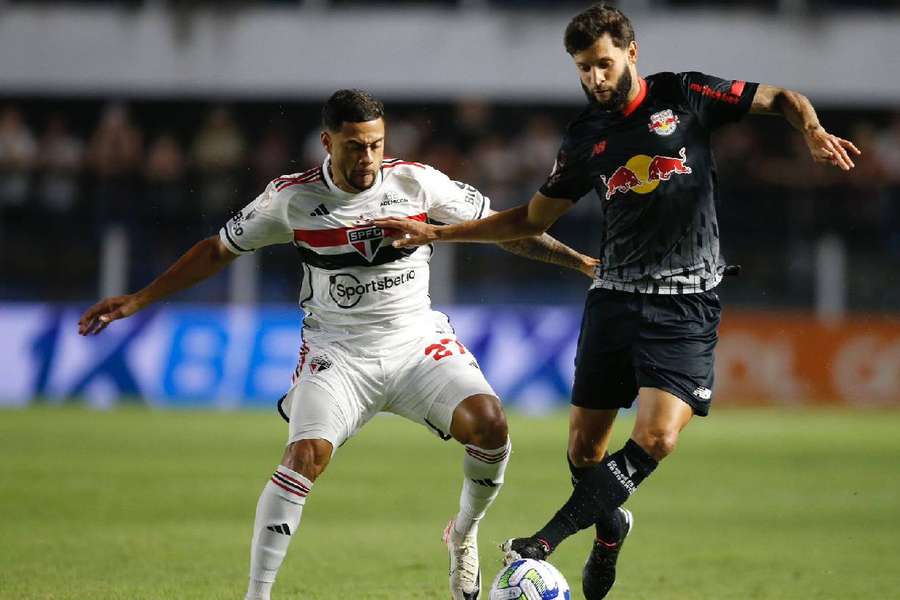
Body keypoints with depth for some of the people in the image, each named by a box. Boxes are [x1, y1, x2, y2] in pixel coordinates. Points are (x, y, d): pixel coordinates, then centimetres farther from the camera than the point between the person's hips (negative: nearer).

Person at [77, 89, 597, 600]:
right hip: (338, 351, -1)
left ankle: (464, 533, 6)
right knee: (307, 454, -25)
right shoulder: (294, 198, -6)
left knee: (488, 422, -23)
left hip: (418, 341, 1)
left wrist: (576, 259, 3)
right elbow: (219, 250, 8)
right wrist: (138, 300, 6)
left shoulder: (416, 182, -5)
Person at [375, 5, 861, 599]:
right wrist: (436, 233, 14)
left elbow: (780, 99, 7)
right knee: (583, 446, 3)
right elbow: (532, 220, 19)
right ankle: (609, 530, 31)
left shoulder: (684, 96, 0)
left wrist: (813, 131, -15)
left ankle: (564, 525, -6)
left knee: (656, 437, -21)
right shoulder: (586, 137, 10)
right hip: (614, 297, 4)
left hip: (685, 300, -4)